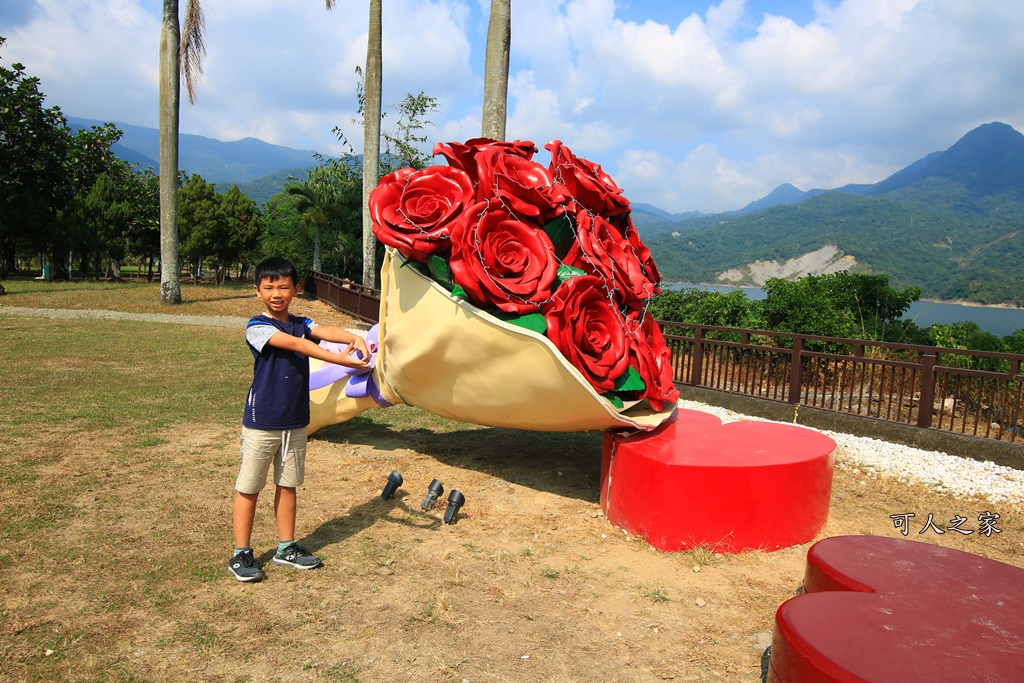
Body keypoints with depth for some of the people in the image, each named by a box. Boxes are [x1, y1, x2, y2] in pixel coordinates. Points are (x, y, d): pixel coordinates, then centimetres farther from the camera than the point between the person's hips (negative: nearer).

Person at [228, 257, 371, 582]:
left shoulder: (301, 324, 5)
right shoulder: (257, 327, -12)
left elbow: (326, 331, -16)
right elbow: (295, 344, -26)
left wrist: (354, 338, -38)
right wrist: (342, 359, -37)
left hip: (295, 422, 5)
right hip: (261, 423, -5)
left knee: (288, 485, 15)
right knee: (248, 488, 6)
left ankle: (286, 547, 28)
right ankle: (241, 554, 19)